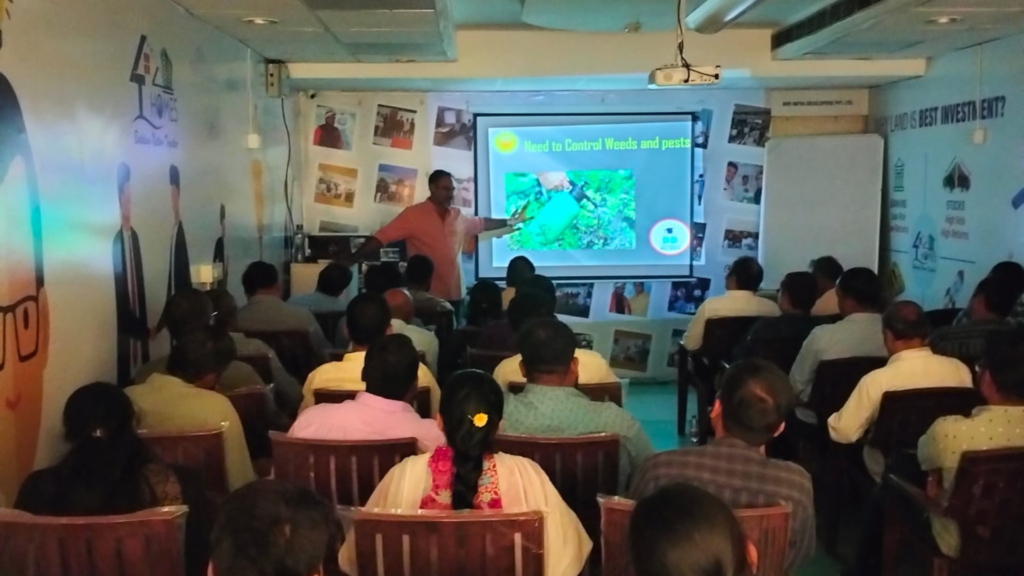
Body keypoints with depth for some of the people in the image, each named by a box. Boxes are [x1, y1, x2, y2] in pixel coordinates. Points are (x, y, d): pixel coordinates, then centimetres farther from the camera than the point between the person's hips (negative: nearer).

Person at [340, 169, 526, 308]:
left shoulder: (458, 216, 11)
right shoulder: (414, 214, -7)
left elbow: (481, 223, 30)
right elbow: (382, 237, -12)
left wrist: (509, 222, 35)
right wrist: (353, 258, -19)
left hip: (454, 295, 5)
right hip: (427, 296, -5)